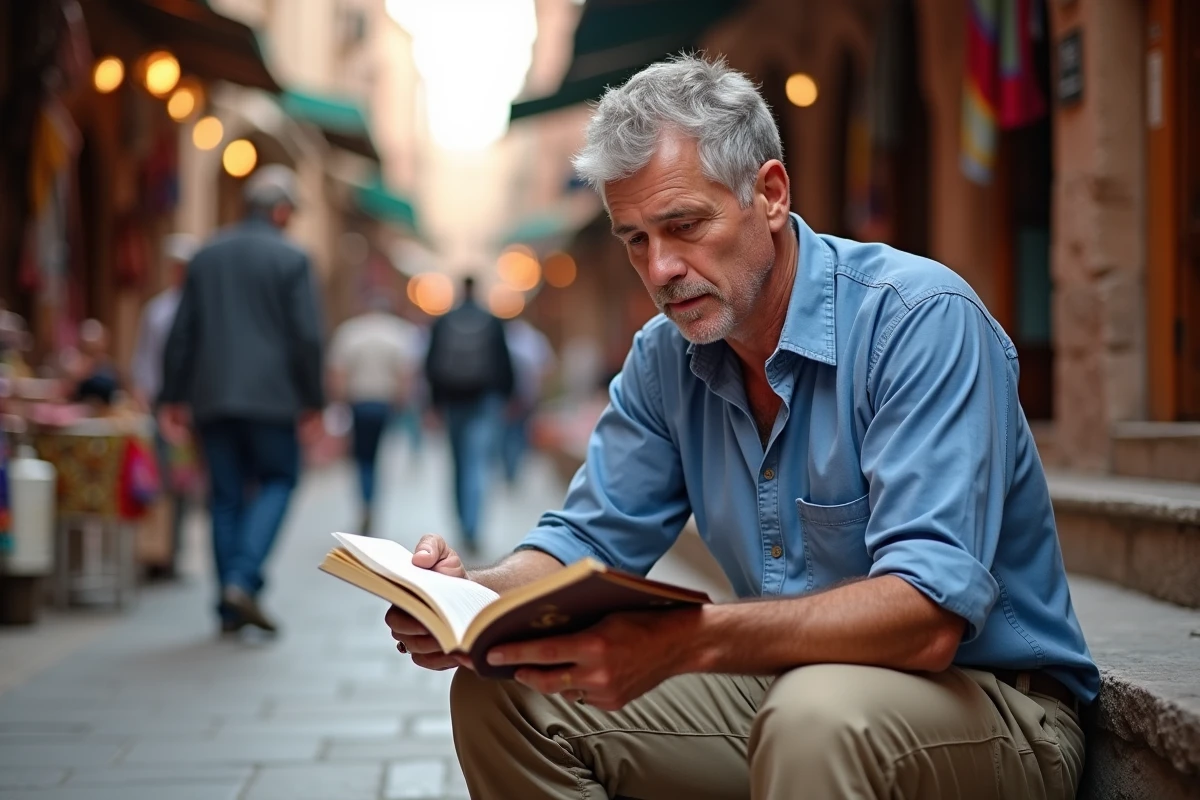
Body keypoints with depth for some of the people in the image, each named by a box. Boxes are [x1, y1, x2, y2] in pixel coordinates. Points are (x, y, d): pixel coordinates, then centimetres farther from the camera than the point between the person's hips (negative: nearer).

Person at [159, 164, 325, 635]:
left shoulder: (206, 257, 10)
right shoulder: (291, 260, -4)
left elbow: (181, 334, 9)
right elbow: (306, 337, -8)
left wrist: (173, 398, 13)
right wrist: (313, 402, -1)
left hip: (212, 398, 4)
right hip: (269, 397, -4)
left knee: (226, 495, 9)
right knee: (278, 480, 9)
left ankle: (230, 610, 10)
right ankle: (243, 579, -9)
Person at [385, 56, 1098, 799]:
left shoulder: (920, 319, -21)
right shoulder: (666, 356, 2)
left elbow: (928, 616, -31)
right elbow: (586, 542, 5)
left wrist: (683, 641, -45)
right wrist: (469, 593, -18)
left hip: (987, 696, -6)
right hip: (785, 684, 7)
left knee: (816, 716, -39)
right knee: (503, 695, -3)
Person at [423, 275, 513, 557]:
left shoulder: (442, 323, 0)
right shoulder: (493, 322, -4)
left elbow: (432, 365, 2)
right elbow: (504, 364, -1)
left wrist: (437, 399, 12)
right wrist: (503, 396, 12)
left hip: (453, 399, 2)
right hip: (485, 399, -2)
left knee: (460, 464, 16)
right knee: (478, 463, -8)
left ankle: (466, 527, 26)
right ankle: (471, 528, -23)